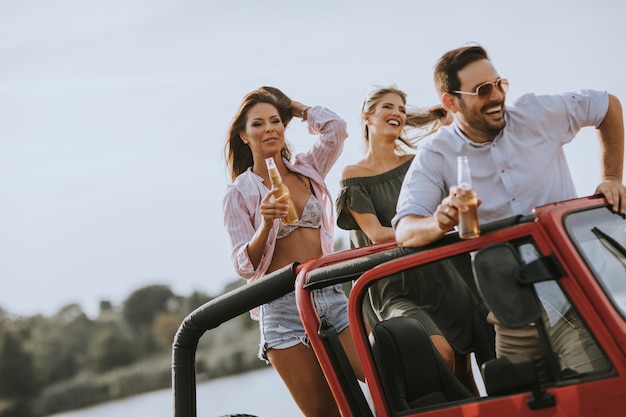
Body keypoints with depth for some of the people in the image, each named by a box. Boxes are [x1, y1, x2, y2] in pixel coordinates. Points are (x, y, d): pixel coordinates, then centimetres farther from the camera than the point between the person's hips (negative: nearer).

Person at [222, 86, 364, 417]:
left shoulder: (307, 171, 14)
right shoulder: (239, 193, 3)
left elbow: (335, 128, -1)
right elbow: (245, 265, -2)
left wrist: (291, 107, 12)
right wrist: (265, 224, -20)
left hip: (330, 293, 3)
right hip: (283, 305, -3)